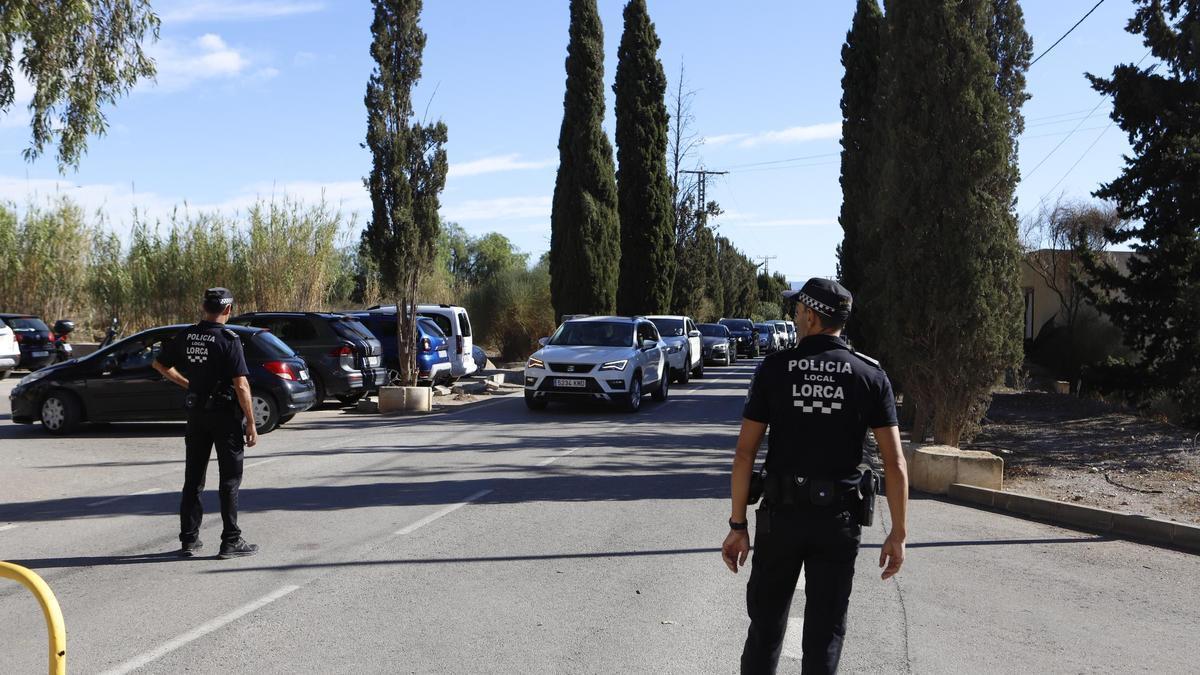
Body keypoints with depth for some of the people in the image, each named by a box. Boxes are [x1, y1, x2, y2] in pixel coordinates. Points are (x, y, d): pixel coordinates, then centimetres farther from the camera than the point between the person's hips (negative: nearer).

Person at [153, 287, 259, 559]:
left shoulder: (186, 335, 2)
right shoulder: (228, 339, -15)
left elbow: (160, 364, 15)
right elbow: (241, 386, -18)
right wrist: (251, 424, -13)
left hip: (196, 413, 5)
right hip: (225, 414, -5)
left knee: (193, 478, 12)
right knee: (230, 479, 2)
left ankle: (189, 539, 17)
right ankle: (230, 541, 3)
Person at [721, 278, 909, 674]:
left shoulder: (773, 369, -4)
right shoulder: (870, 375, -2)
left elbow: (745, 454, -7)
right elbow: (895, 462, -6)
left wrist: (738, 526, -1)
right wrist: (898, 533, 1)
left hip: (781, 515, 0)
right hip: (838, 521, 0)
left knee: (766, 624, 15)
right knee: (825, 633, 9)